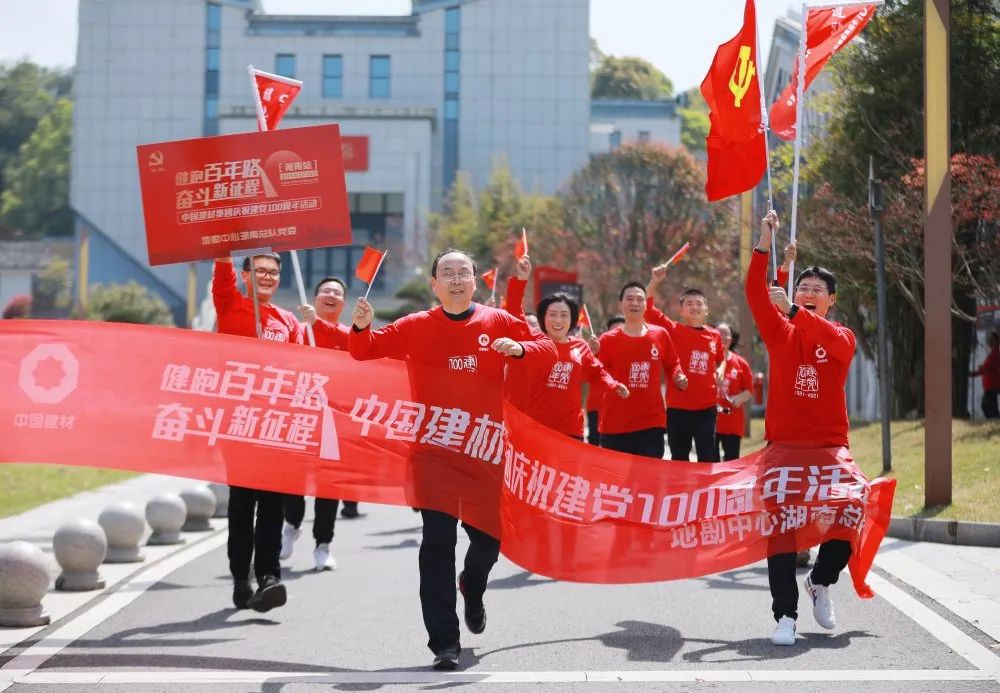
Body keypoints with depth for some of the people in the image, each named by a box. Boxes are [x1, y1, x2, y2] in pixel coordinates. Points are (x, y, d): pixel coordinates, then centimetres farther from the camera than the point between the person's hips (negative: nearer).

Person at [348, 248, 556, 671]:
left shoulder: (498, 322, 4)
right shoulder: (415, 327, 2)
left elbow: (547, 347, 8)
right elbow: (366, 351, 2)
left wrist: (519, 348, -13)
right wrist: (361, 326, -20)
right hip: (433, 448, -2)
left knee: (488, 535, 11)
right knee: (438, 541, -5)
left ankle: (472, 592, 46)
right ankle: (444, 641, -2)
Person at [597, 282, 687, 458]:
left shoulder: (660, 335, 6)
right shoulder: (608, 339, -1)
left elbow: (672, 365, 20)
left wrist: (679, 377, 0)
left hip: (652, 423, 2)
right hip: (615, 425, -2)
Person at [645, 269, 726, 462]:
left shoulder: (714, 335, 7)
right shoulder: (673, 330, -1)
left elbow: (720, 359, 27)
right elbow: (648, 309, -10)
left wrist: (719, 374, 7)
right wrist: (655, 281, -18)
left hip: (706, 407, 2)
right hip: (678, 406, -2)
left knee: (709, 459, 3)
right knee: (679, 459, 8)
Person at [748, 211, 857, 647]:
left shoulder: (843, 338, 4)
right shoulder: (780, 333, 7)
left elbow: (831, 339, -21)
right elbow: (755, 295, -10)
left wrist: (792, 310, -33)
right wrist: (765, 246, -21)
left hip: (830, 446, 0)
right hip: (784, 444, 0)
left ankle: (820, 582, 25)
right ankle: (785, 615, 1)